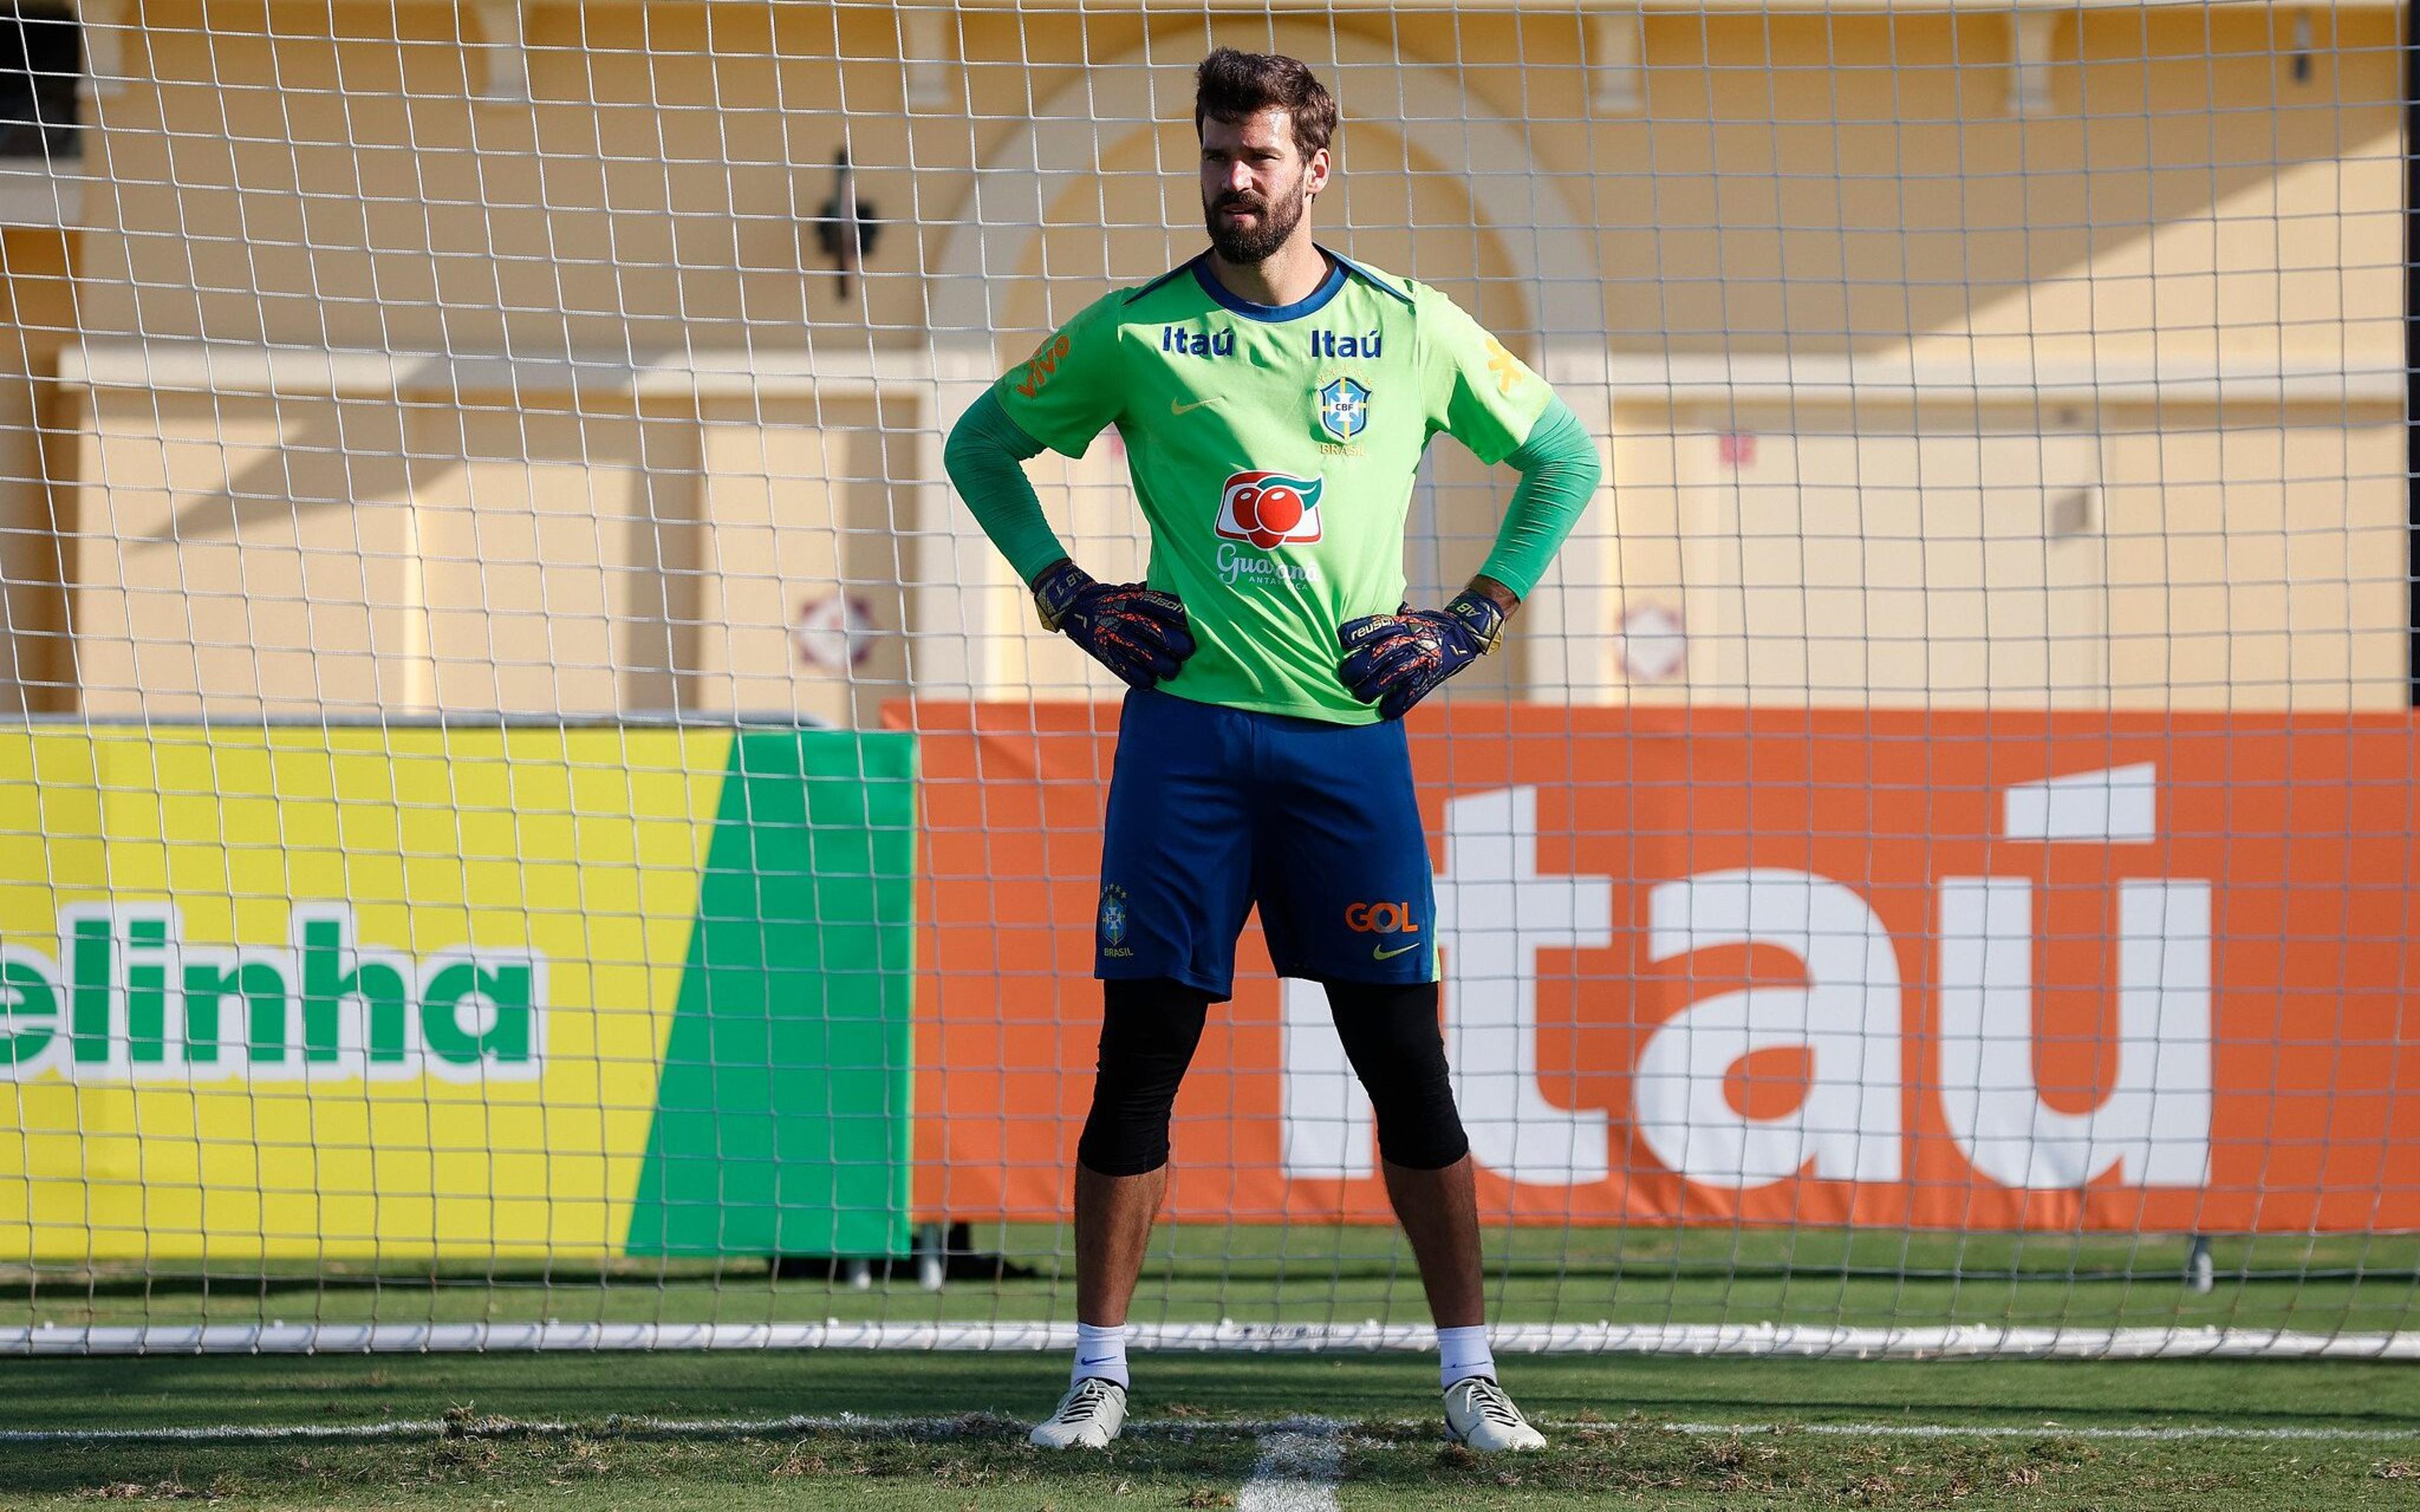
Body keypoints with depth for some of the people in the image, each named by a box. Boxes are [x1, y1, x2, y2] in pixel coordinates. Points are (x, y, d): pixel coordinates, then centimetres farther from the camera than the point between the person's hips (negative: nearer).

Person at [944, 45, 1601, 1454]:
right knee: (1144, 1049, -1)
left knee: (1406, 1057, 0)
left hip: (1352, 735, 0)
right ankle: (1102, 1372, 6)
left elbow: (1565, 456, 16)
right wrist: (1068, 594, 6)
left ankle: (1471, 1373, 8)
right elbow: (981, 443, 17)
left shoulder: (1412, 328, 5)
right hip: (1187, 726, 0)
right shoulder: (1135, 331, 4)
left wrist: (1475, 620, 7)